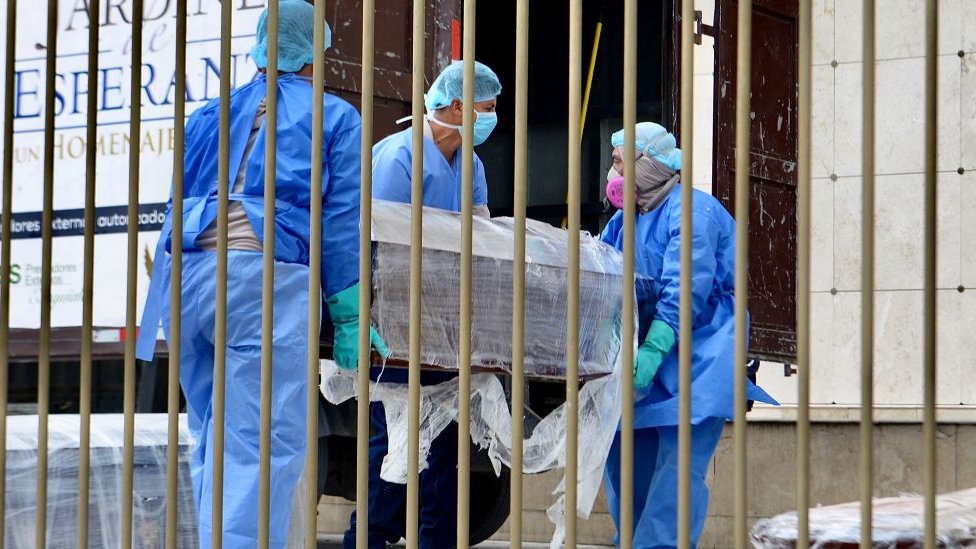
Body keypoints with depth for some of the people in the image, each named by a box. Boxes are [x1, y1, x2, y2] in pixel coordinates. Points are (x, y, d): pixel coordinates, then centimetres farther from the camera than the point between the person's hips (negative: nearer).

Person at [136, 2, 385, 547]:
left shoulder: (210, 115, 25)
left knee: (213, 439, 15)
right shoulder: (336, 118, 12)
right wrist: (349, 317, 5)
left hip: (188, 276, 5)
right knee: (264, 446, -8)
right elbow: (342, 221, 4)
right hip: (269, 279, -5)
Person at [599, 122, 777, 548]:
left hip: (699, 355, -8)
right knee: (624, 452, 7)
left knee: (678, 462, -15)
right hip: (648, 353, 9)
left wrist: (653, 351, -30)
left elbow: (686, 291, -22)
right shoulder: (624, 221, 15)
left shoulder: (691, 211, -12)